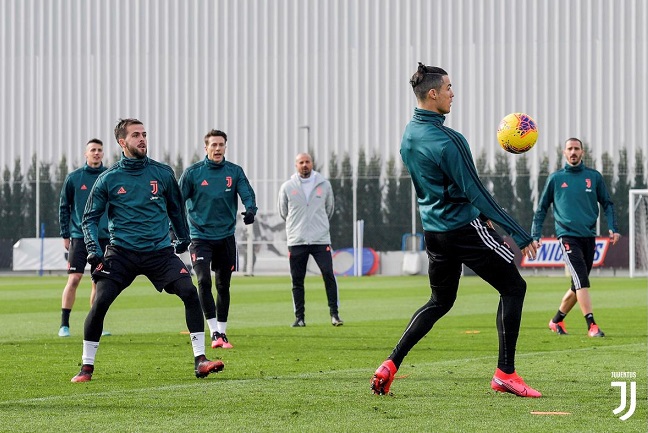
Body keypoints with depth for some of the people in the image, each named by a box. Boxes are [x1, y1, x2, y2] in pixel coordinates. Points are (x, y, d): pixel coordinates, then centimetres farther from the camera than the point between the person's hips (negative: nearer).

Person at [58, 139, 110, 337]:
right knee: (74, 279, -10)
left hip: (104, 237, 2)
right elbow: (64, 207, 6)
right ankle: (64, 324, -5)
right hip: (79, 236, -2)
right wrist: (65, 235, 2)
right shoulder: (73, 178, 1)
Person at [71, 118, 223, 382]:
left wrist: (183, 238, 24)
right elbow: (90, 218, 5)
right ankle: (86, 367, 0)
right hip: (122, 252, -1)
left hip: (160, 250, 1)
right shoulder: (108, 179, 0)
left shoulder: (162, 173, 5)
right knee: (100, 302, -15)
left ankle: (200, 360, -8)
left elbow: (175, 207, 21)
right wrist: (93, 250, -7)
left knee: (190, 293, -16)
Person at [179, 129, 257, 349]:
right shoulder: (192, 173, -2)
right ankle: (214, 332, -13)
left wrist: (250, 209, -28)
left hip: (226, 236, 2)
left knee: (223, 286, 9)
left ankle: (222, 332, 21)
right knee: (203, 281, -18)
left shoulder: (234, 172, 3)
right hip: (200, 237, -2)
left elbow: (247, 194, -5)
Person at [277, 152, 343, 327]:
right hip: (296, 241, 0)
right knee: (297, 280, 2)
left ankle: (334, 313, -2)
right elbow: (283, 212, 15)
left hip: (321, 240, 0)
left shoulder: (324, 185, 5)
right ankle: (299, 317, 10)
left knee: (329, 275, -9)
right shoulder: (287, 187, 3)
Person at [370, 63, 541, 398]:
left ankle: (391, 365, 9)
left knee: (440, 301, 20)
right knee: (513, 287, 5)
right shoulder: (446, 140, -20)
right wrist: (519, 234, -18)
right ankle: (505, 373, 2)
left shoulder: (409, 135, 8)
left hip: (434, 229, 8)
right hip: (465, 228, -8)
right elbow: (475, 193, -21)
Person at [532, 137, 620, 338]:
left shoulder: (594, 177, 9)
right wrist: (535, 235, 4)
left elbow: (607, 204, 13)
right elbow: (542, 208, 11)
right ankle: (592, 326, -20)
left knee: (578, 285, 10)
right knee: (582, 280, -18)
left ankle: (557, 321, 28)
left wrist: (612, 228, -2)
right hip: (567, 236, -3)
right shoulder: (556, 178, 5)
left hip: (589, 237, 3)